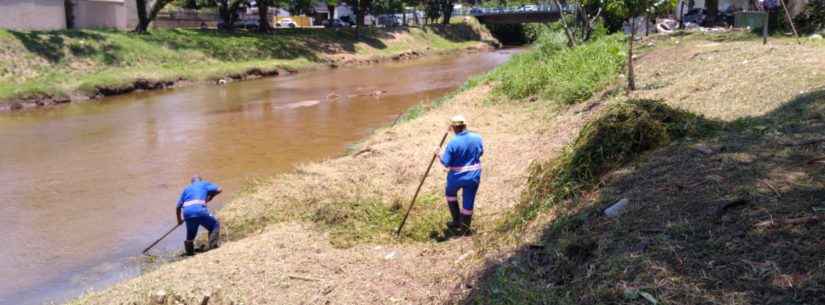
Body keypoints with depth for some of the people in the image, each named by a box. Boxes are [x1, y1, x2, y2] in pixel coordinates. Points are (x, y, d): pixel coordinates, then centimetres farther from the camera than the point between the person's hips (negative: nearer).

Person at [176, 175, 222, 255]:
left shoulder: (186, 189, 30)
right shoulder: (204, 184, 22)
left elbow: (178, 207, 27)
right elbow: (218, 189, 7)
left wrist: (179, 220, 39)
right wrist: (210, 197, 25)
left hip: (187, 213, 4)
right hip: (200, 210, -4)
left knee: (190, 235, 23)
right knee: (215, 225, 14)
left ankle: (189, 252, 22)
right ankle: (212, 244, 0)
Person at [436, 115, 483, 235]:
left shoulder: (453, 143, -21)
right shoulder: (477, 138, -8)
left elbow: (446, 162, -15)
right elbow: (480, 152, 10)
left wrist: (439, 154, 3)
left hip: (456, 177, -2)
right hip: (473, 177, 3)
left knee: (450, 193, 27)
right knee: (468, 201, 13)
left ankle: (456, 221, 33)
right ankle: (464, 228, 25)